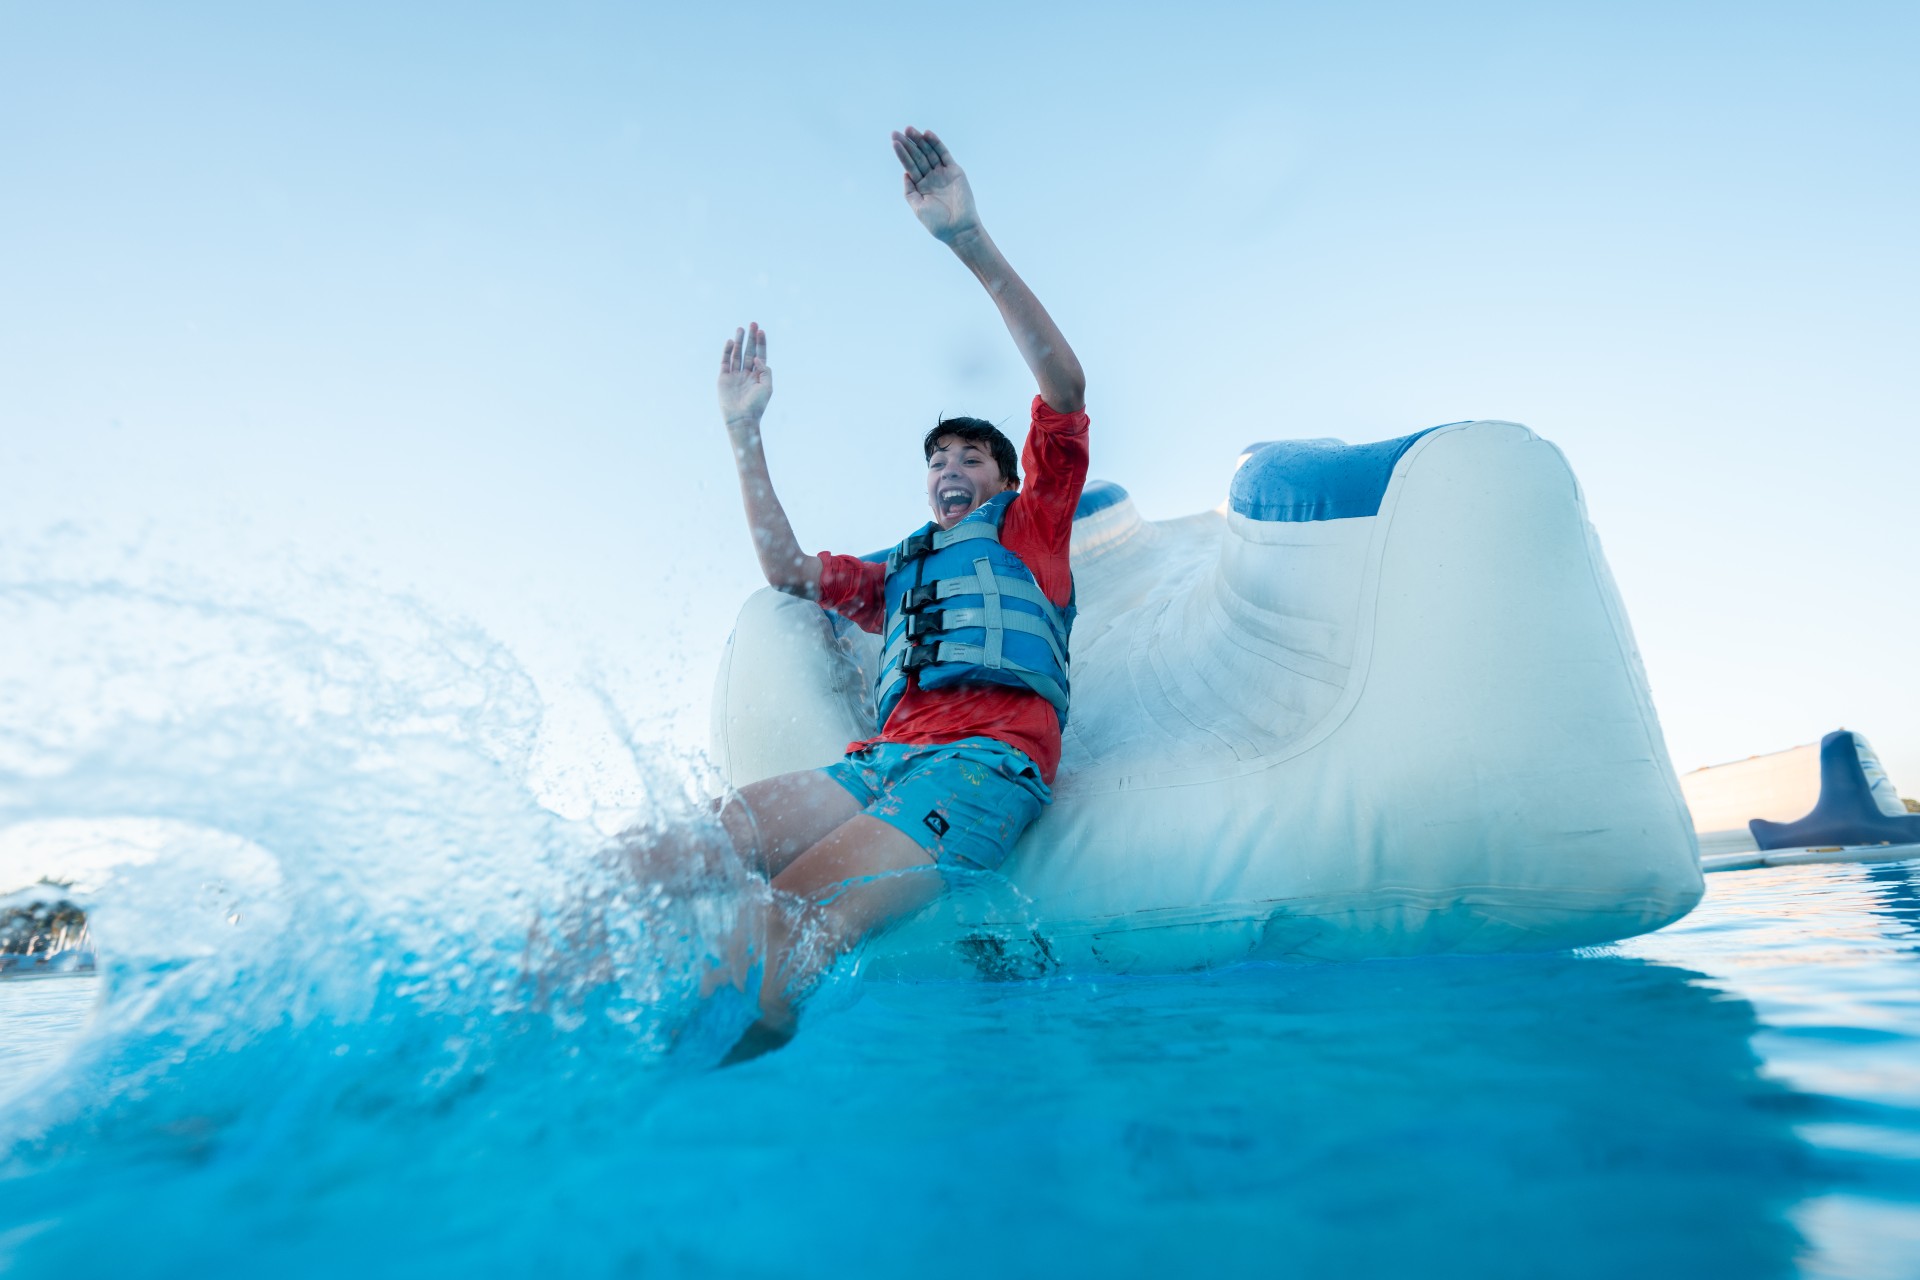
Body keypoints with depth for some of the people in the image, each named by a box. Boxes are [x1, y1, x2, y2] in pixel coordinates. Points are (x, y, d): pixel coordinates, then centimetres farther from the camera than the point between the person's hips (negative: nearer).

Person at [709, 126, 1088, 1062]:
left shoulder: (1029, 523, 23)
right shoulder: (894, 573, 36)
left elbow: (1064, 387, 10)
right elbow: (786, 568, 34)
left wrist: (968, 240, 3)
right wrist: (744, 433, 33)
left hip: (988, 758, -4)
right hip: (879, 761, 5)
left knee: (789, 934, -32)